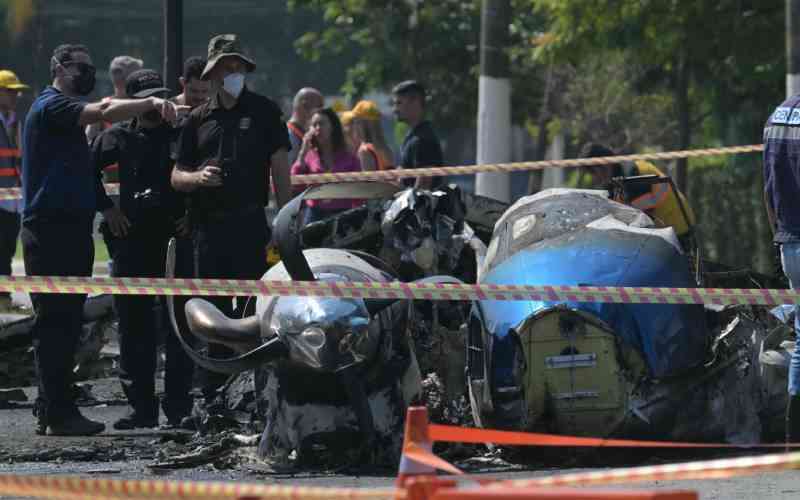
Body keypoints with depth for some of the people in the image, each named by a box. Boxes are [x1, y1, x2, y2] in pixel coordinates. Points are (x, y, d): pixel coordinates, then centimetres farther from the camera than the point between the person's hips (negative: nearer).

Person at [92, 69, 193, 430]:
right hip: (132, 241, 1)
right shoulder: (119, 138, 8)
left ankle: (178, 406, 3)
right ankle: (142, 406, 8)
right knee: (134, 326, 2)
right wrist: (107, 209, 4)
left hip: (177, 237, -1)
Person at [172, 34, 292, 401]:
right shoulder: (198, 119, 15)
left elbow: (279, 168, 3)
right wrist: (199, 177, -9)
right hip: (209, 228, 3)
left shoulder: (263, 111, 6)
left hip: (250, 224, -3)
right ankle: (214, 399, 11)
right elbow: (176, 177, 14)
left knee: (251, 310, -8)